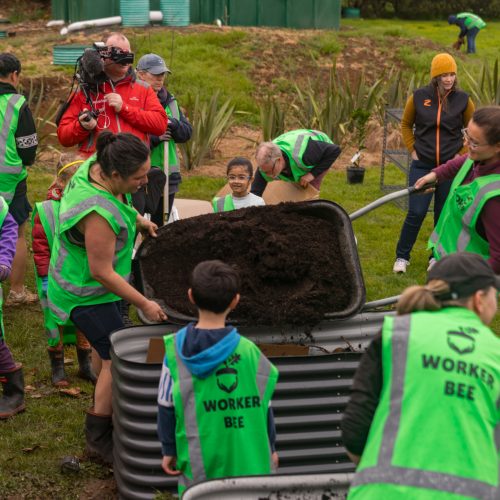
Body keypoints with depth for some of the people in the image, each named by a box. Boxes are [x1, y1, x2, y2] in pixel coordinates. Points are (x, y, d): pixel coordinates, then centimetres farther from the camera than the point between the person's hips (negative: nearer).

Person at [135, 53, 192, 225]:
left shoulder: (169, 101, 14)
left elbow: (187, 133, 9)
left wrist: (174, 124, -10)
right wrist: (154, 138, -23)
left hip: (167, 176, 7)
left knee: (161, 224, 14)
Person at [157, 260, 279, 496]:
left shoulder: (175, 350, -9)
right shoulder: (249, 353, -11)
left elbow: (166, 406, -2)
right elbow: (262, 405, -1)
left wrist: (169, 450, 11)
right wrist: (270, 448, 14)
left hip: (199, 465, 1)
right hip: (249, 463, 0)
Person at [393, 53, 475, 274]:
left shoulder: (462, 99, -4)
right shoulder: (419, 97, -4)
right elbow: (406, 125, 12)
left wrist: (462, 154, 0)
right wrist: (413, 150, 3)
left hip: (450, 167, 1)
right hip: (422, 165, -1)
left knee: (444, 215, 9)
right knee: (416, 213, -3)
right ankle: (402, 257, 13)